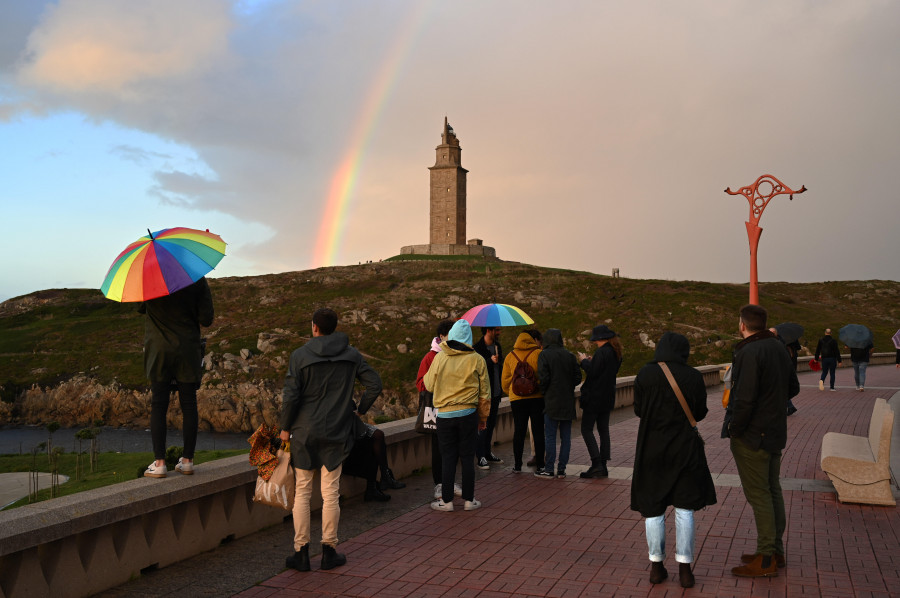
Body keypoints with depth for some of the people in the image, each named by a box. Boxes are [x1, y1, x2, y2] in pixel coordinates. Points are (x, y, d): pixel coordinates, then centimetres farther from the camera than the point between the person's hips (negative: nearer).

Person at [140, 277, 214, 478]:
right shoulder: (198, 280, -6)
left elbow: (140, 308, 13)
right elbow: (206, 319, -6)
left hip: (159, 351, 0)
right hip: (188, 351, 0)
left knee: (158, 406, 4)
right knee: (189, 405, 7)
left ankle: (159, 463, 2)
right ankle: (187, 461, 11)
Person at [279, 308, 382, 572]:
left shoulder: (300, 356, -7)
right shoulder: (351, 355, 1)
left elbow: (290, 396, -11)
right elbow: (375, 385, -1)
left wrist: (285, 427, 1)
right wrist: (360, 409, 12)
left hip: (304, 432, -1)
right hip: (336, 433, 2)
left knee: (302, 493, 8)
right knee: (330, 493, 7)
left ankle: (301, 551, 11)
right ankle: (329, 551, 13)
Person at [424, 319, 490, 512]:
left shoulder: (439, 358, -4)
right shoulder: (476, 360, -3)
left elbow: (429, 385, 6)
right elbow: (484, 392, 3)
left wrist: (428, 373, 26)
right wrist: (483, 417, 13)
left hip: (444, 415, 0)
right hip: (468, 414, 0)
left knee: (448, 458, 7)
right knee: (467, 457, 7)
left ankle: (447, 500, 10)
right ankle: (469, 500, 13)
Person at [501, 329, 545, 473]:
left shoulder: (510, 356, 9)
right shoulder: (539, 354, -3)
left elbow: (505, 380, 11)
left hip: (517, 399, 2)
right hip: (537, 397, -2)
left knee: (519, 431, 6)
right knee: (538, 431, 5)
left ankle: (517, 465, 8)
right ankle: (540, 464, 8)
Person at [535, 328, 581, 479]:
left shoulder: (544, 355, -8)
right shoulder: (569, 355, 5)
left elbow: (543, 378, -14)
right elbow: (578, 377, 4)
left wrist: (543, 392, 1)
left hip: (552, 400, -4)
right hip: (568, 401, 4)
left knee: (550, 437, 1)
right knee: (566, 437, 8)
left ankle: (548, 469, 3)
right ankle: (561, 469, 11)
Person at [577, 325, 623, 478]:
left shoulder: (601, 352, -19)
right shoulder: (615, 352, 10)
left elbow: (592, 372, -22)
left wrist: (584, 361, -6)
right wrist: (592, 362, 15)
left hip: (594, 397, -9)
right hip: (608, 397, 9)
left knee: (586, 429, -3)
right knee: (603, 430, 12)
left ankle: (596, 464, -12)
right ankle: (603, 466, 14)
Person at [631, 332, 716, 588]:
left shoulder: (645, 374, -9)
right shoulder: (694, 377, -7)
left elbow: (639, 410, -2)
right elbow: (699, 414, 1)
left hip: (652, 449, 0)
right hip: (685, 449, 0)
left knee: (653, 508, 11)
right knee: (684, 508, 9)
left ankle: (656, 566, 14)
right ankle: (684, 569, 9)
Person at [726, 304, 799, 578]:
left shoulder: (749, 353, -22)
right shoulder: (778, 348, 7)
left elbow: (745, 399, -26)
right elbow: (793, 388, 17)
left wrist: (734, 429, -12)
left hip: (752, 436, -9)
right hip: (776, 432, 9)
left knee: (759, 495, -3)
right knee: (773, 491, 17)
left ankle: (766, 559, 3)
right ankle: (775, 550, 27)